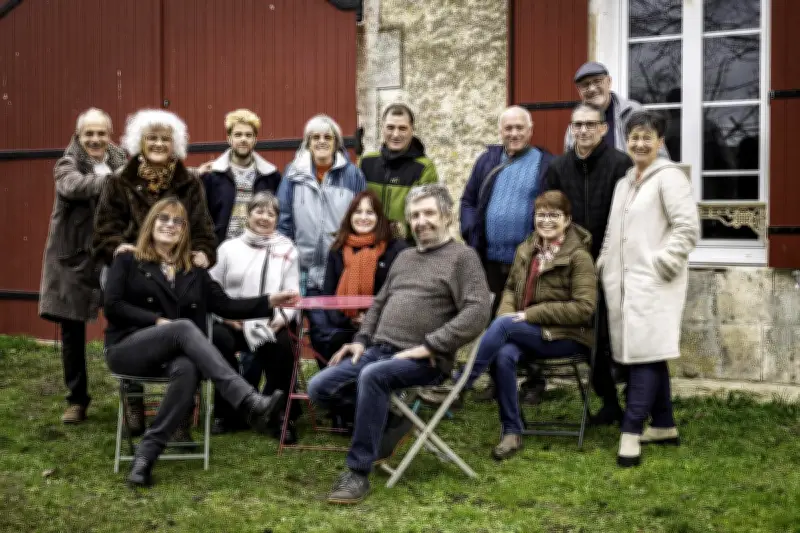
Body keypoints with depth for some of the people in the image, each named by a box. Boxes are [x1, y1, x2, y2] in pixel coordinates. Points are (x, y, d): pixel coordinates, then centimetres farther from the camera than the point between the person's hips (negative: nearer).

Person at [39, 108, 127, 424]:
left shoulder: (121, 163, 8)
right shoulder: (67, 165, -1)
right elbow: (72, 186, -24)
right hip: (74, 260, -1)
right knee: (72, 332, 7)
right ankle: (77, 400, 21)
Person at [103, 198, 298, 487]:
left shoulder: (194, 271, 21)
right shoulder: (127, 261, 10)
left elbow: (226, 306, 10)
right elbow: (112, 306, -3)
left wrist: (270, 301, -3)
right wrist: (158, 321, -13)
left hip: (172, 353, 3)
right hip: (127, 348, -3)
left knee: (187, 370, -35)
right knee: (184, 327, -33)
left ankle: (146, 452, -32)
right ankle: (248, 401, -46)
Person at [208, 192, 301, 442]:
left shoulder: (287, 250, 12)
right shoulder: (229, 247, 12)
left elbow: (292, 293, 5)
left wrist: (283, 317, -15)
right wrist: (225, 314, -10)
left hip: (271, 325, 0)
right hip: (233, 323, 0)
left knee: (284, 346, -32)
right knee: (219, 339, -32)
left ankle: (279, 414, -14)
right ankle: (230, 411, -13)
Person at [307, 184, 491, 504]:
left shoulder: (462, 256, -2)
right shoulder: (403, 257, 21)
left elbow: (477, 313, -15)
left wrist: (429, 346, -20)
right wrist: (362, 340, 9)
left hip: (423, 360, -7)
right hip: (378, 349, 8)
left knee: (372, 376, -36)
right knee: (319, 388, -7)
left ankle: (358, 473, -25)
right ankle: (386, 421, 8)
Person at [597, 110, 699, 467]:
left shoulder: (669, 177, -6)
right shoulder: (624, 183, 19)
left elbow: (688, 228, -14)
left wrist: (662, 264, -16)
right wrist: (604, 265, 15)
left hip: (653, 284, -8)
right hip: (624, 283, 8)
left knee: (646, 353, -12)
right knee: (642, 353, 10)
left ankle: (631, 432, -13)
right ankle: (664, 426, 19)